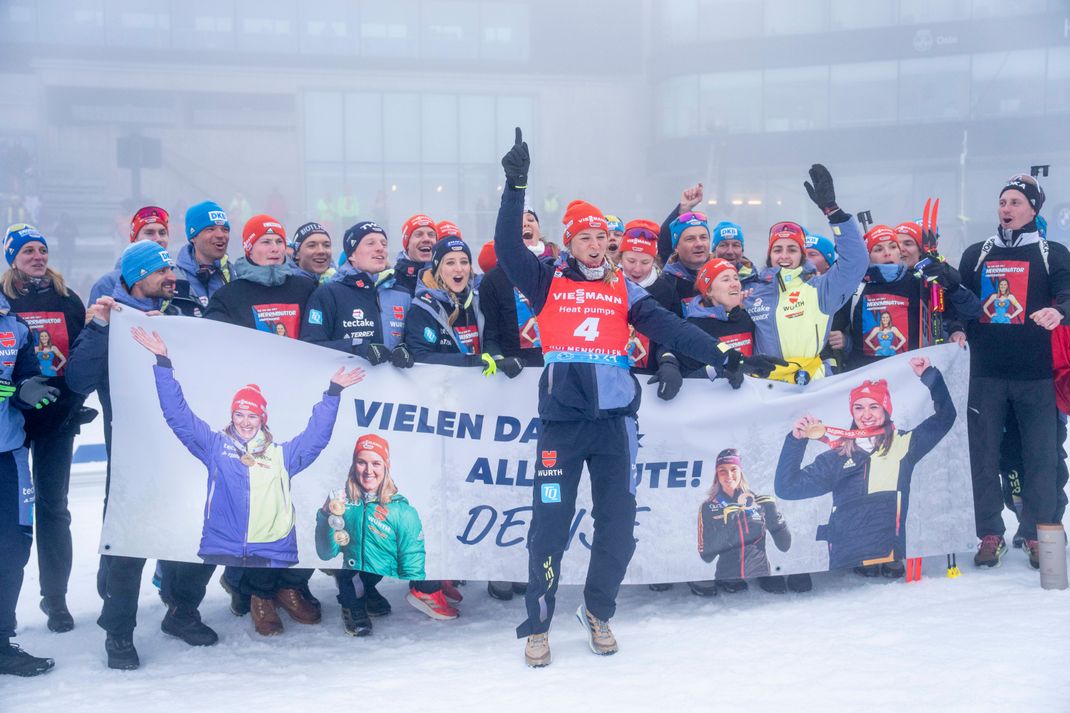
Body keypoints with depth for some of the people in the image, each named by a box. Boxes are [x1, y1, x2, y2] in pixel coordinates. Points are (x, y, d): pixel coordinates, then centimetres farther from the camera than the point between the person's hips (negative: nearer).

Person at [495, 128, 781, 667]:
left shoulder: (623, 290, 14)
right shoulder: (547, 283, 8)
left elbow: (669, 328, 7)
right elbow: (507, 247, -5)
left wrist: (723, 355, -3)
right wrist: (516, 185, -13)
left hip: (614, 420, 3)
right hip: (561, 420, -2)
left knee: (618, 525, 5)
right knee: (550, 524, -3)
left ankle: (597, 612, 24)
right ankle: (537, 626, 9)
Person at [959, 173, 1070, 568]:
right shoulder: (976, 255, 13)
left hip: (1036, 372, -2)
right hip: (986, 371, 2)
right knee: (984, 452, 3)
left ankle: (1038, 534, 12)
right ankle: (990, 534, 12)